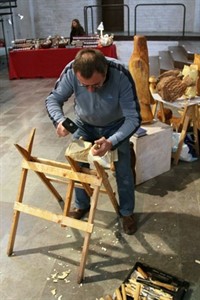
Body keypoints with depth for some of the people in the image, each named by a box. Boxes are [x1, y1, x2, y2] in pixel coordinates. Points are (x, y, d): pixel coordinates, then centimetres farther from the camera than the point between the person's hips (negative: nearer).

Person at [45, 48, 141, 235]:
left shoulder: (121, 75, -37)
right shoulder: (70, 72, -32)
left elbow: (133, 118, -35)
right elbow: (53, 99, -18)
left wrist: (112, 142, -52)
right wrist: (59, 120, -40)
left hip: (116, 125, -2)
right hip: (84, 125, 2)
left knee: (123, 170, 2)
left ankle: (126, 212, 26)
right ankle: (81, 205, 34)